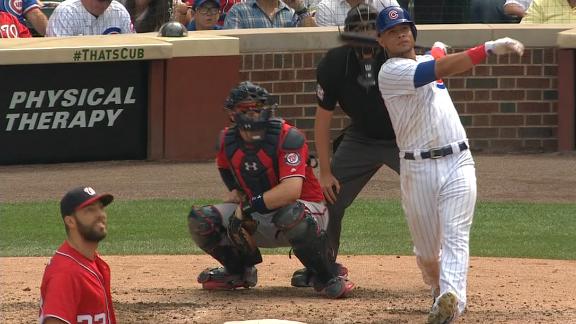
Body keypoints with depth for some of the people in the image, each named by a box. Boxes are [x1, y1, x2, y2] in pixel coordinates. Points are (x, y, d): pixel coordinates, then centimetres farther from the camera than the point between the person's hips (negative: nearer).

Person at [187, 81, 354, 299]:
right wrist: (236, 195, -1)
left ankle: (328, 278, -22)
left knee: (290, 215, -43)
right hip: (257, 217, 6)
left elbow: (292, 190, -36)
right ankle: (238, 271, 17)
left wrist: (249, 206, -33)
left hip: (307, 209, -6)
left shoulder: (287, 137, -23)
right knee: (199, 220, -10)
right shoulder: (228, 141, -3)